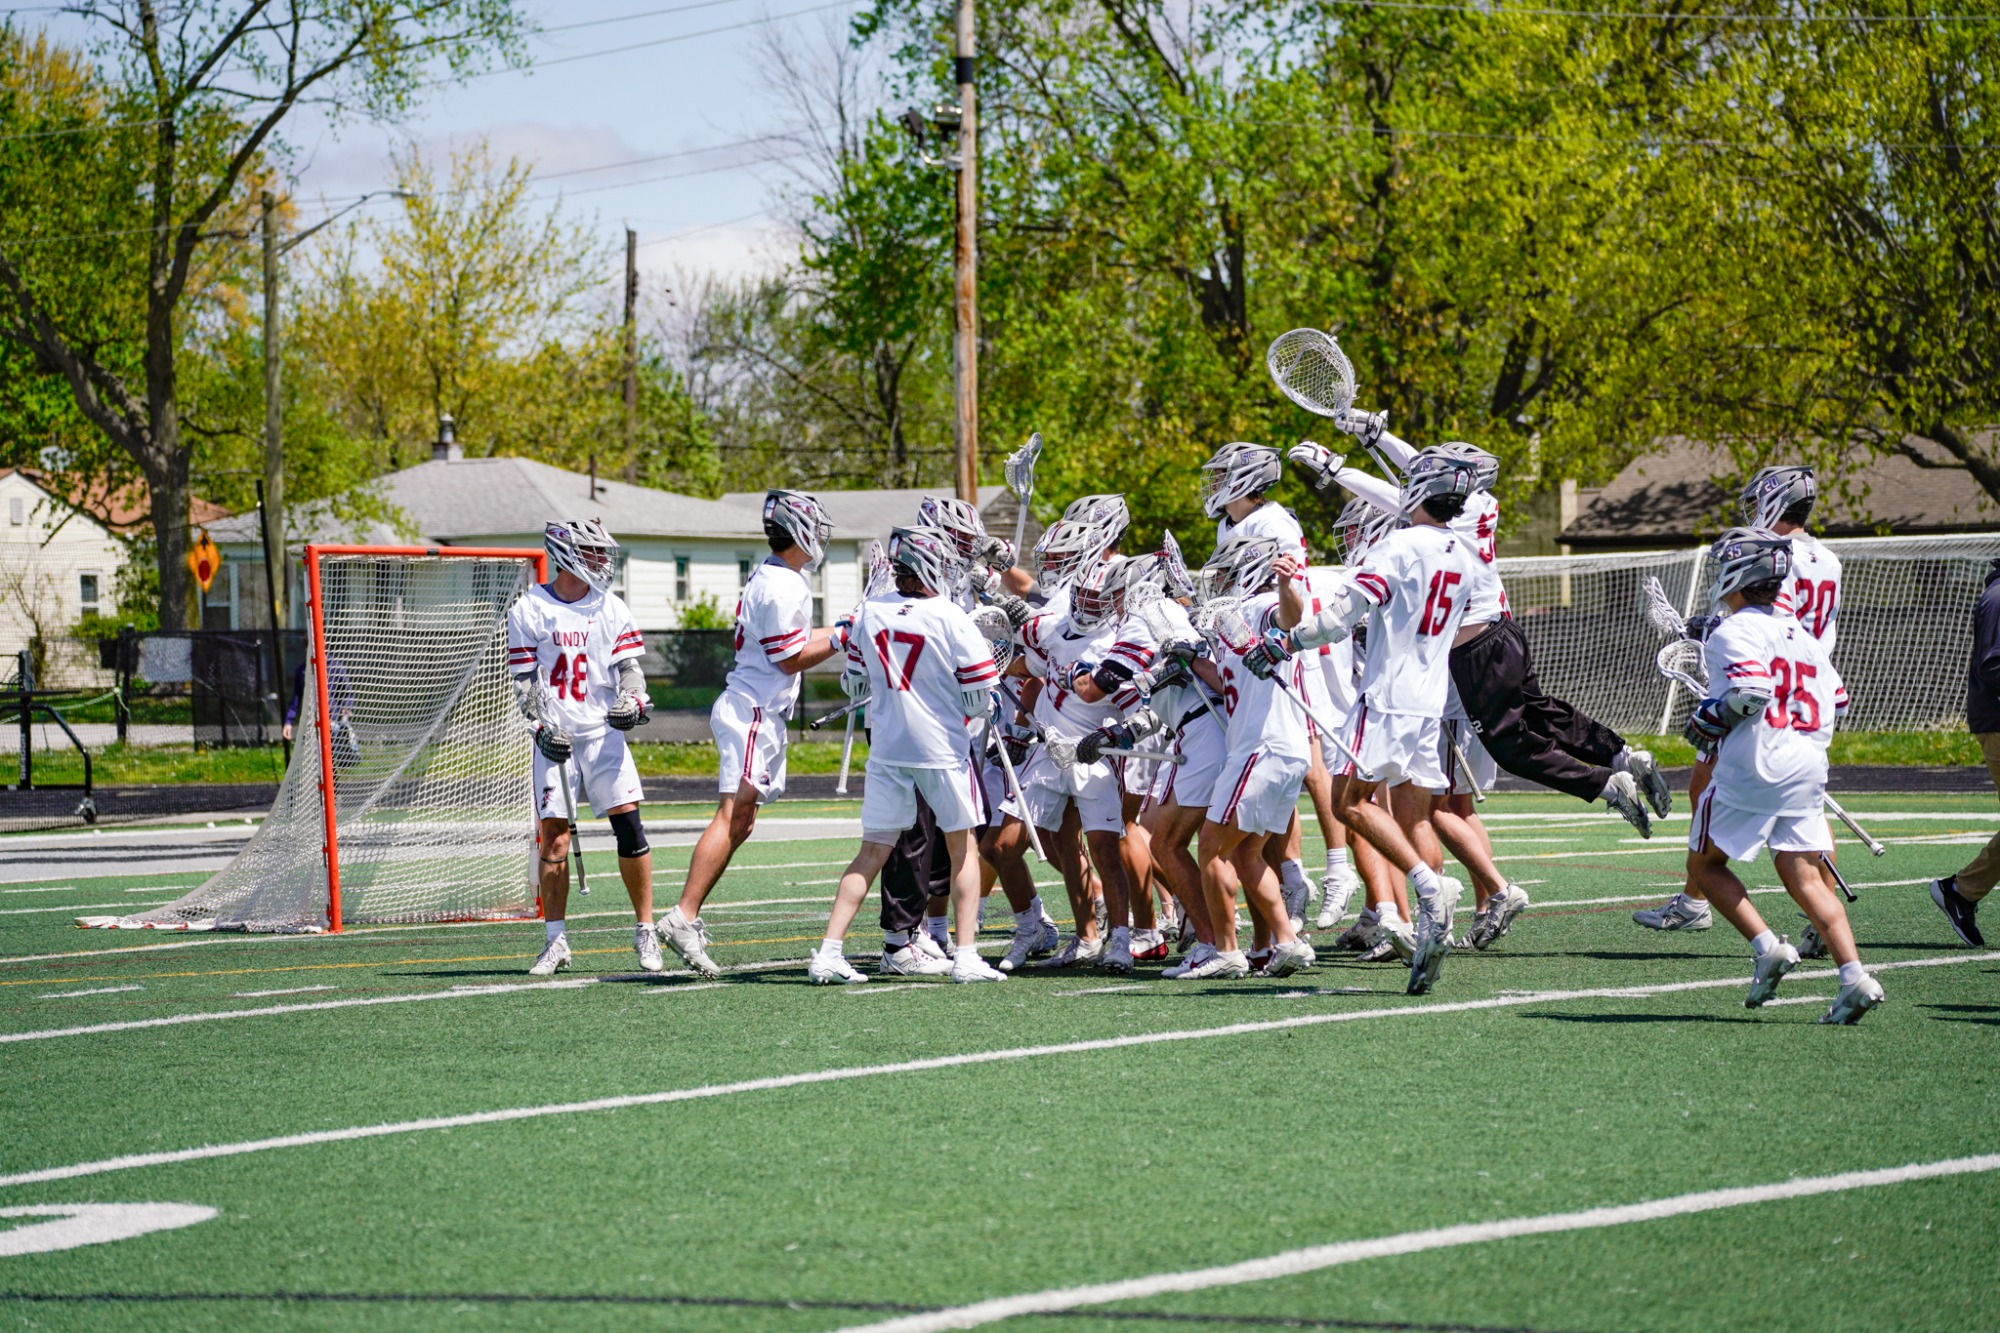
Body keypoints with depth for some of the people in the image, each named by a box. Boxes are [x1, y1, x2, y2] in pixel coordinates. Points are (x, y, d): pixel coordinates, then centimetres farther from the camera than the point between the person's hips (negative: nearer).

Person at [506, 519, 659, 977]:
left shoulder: (610, 608, 8)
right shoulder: (529, 610, 0)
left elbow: (629, 668, 7)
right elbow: (524, 681, 0)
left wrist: (631, 703, -13)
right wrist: (542, 728, -12)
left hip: (603, 733, 2)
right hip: (555, 739, -2)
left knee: (628, 824, -9)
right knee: (554, 836, -4)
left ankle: (645, 930, 1)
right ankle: (555, 941, 4)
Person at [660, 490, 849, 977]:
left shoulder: (780, 578, 15)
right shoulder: (781, 588, -16)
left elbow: (792, 642, 23)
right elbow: (791, 660, -14)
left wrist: (844, 629, 20)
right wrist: (840, 639, -7)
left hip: (760, 714, 10)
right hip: (753, 712, -10)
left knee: (739, 824, 7)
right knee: (732, 817, -15)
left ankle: (686, 918, 5)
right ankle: (684, 917, -20)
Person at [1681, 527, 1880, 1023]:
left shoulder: (1734, 632, -7)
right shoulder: (1801, 635, 16)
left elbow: (1750, 693, -22)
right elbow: (1837, 700, 17)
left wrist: (1706, 721, -7)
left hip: (1752, 769, -7)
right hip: (1807, 769, 7)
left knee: (1704, 863, 10)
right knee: (1805, 878, 3)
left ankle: (1767, 948, -6)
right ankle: (1854, 976, -13)